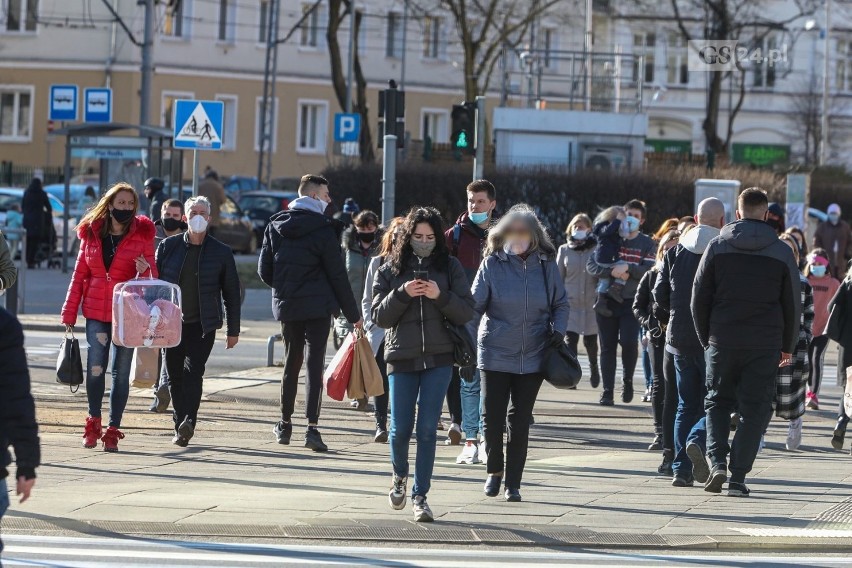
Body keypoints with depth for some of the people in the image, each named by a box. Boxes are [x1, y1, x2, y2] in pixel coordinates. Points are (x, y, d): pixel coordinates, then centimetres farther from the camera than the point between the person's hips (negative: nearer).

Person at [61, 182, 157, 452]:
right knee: (95, 366, -7)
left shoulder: (142, 235, 2)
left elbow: (153, 278, 4)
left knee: (120, 372, 1)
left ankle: (113, 430, 7)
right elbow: (80, 275, 12)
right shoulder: (91, 234, 7)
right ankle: (93, 422, 12)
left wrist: (144, 272, -20)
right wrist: (69, 313, 9)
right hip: (96, 312, 1)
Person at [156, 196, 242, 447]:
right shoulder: (169, 247, 5)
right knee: (175, 376, 3)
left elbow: (231, 292, 7)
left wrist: (233, 330, 6)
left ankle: (188, 422, -26)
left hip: (203, 325, -2)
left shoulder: (221, 252, 3)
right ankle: (182, 427, 11)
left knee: (193, 371, -17)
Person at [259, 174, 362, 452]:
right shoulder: (322, 229, -10)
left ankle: (285, 424, 22)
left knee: (291, 362, 16)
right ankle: (312, 427, -15)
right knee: (315, 364, -6)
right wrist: (353, 313, -2)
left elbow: (264, 270, 6)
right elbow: (337, 275, -8)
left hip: (286, 305, 5)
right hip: (317, 305, -5)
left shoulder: (275, 226, 5)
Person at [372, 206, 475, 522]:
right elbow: (380, 317, 0)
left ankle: (420, 495, 3)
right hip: (401, 358, 1)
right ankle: (400, 475, 32)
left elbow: (466, 313, 0)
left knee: (427, 429, -4)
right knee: (400, 429, 3)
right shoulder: (390, 271, 5)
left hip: (438, 359, -1)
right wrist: (402, 293, -15)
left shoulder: (450, 267, 4)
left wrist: (441, 296, -16)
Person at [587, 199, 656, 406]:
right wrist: (611, 272, -17)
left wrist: (627, 268, -20)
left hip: (632, 302, -2)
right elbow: (592, 265, -1)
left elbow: (649, 271, -7)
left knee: (629, 341, -17)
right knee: (607, 347, 1)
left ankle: (627, 380, 8)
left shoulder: (647, 244, 7)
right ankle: (607, 391, 5)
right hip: (607, 301, 2)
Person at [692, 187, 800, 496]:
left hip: (722, 341, 1)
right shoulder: (781, 253, 0)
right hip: (765, 344, -1)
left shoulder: (717, 247, 1)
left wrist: (705, 338, 14)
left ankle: (717, 461, -5)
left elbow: (699, 297, 3)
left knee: (717, 401, 15)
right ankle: (738, 477, 0)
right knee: (754, 408, 5)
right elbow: (793, 303, 5)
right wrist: (788, 346, 16)